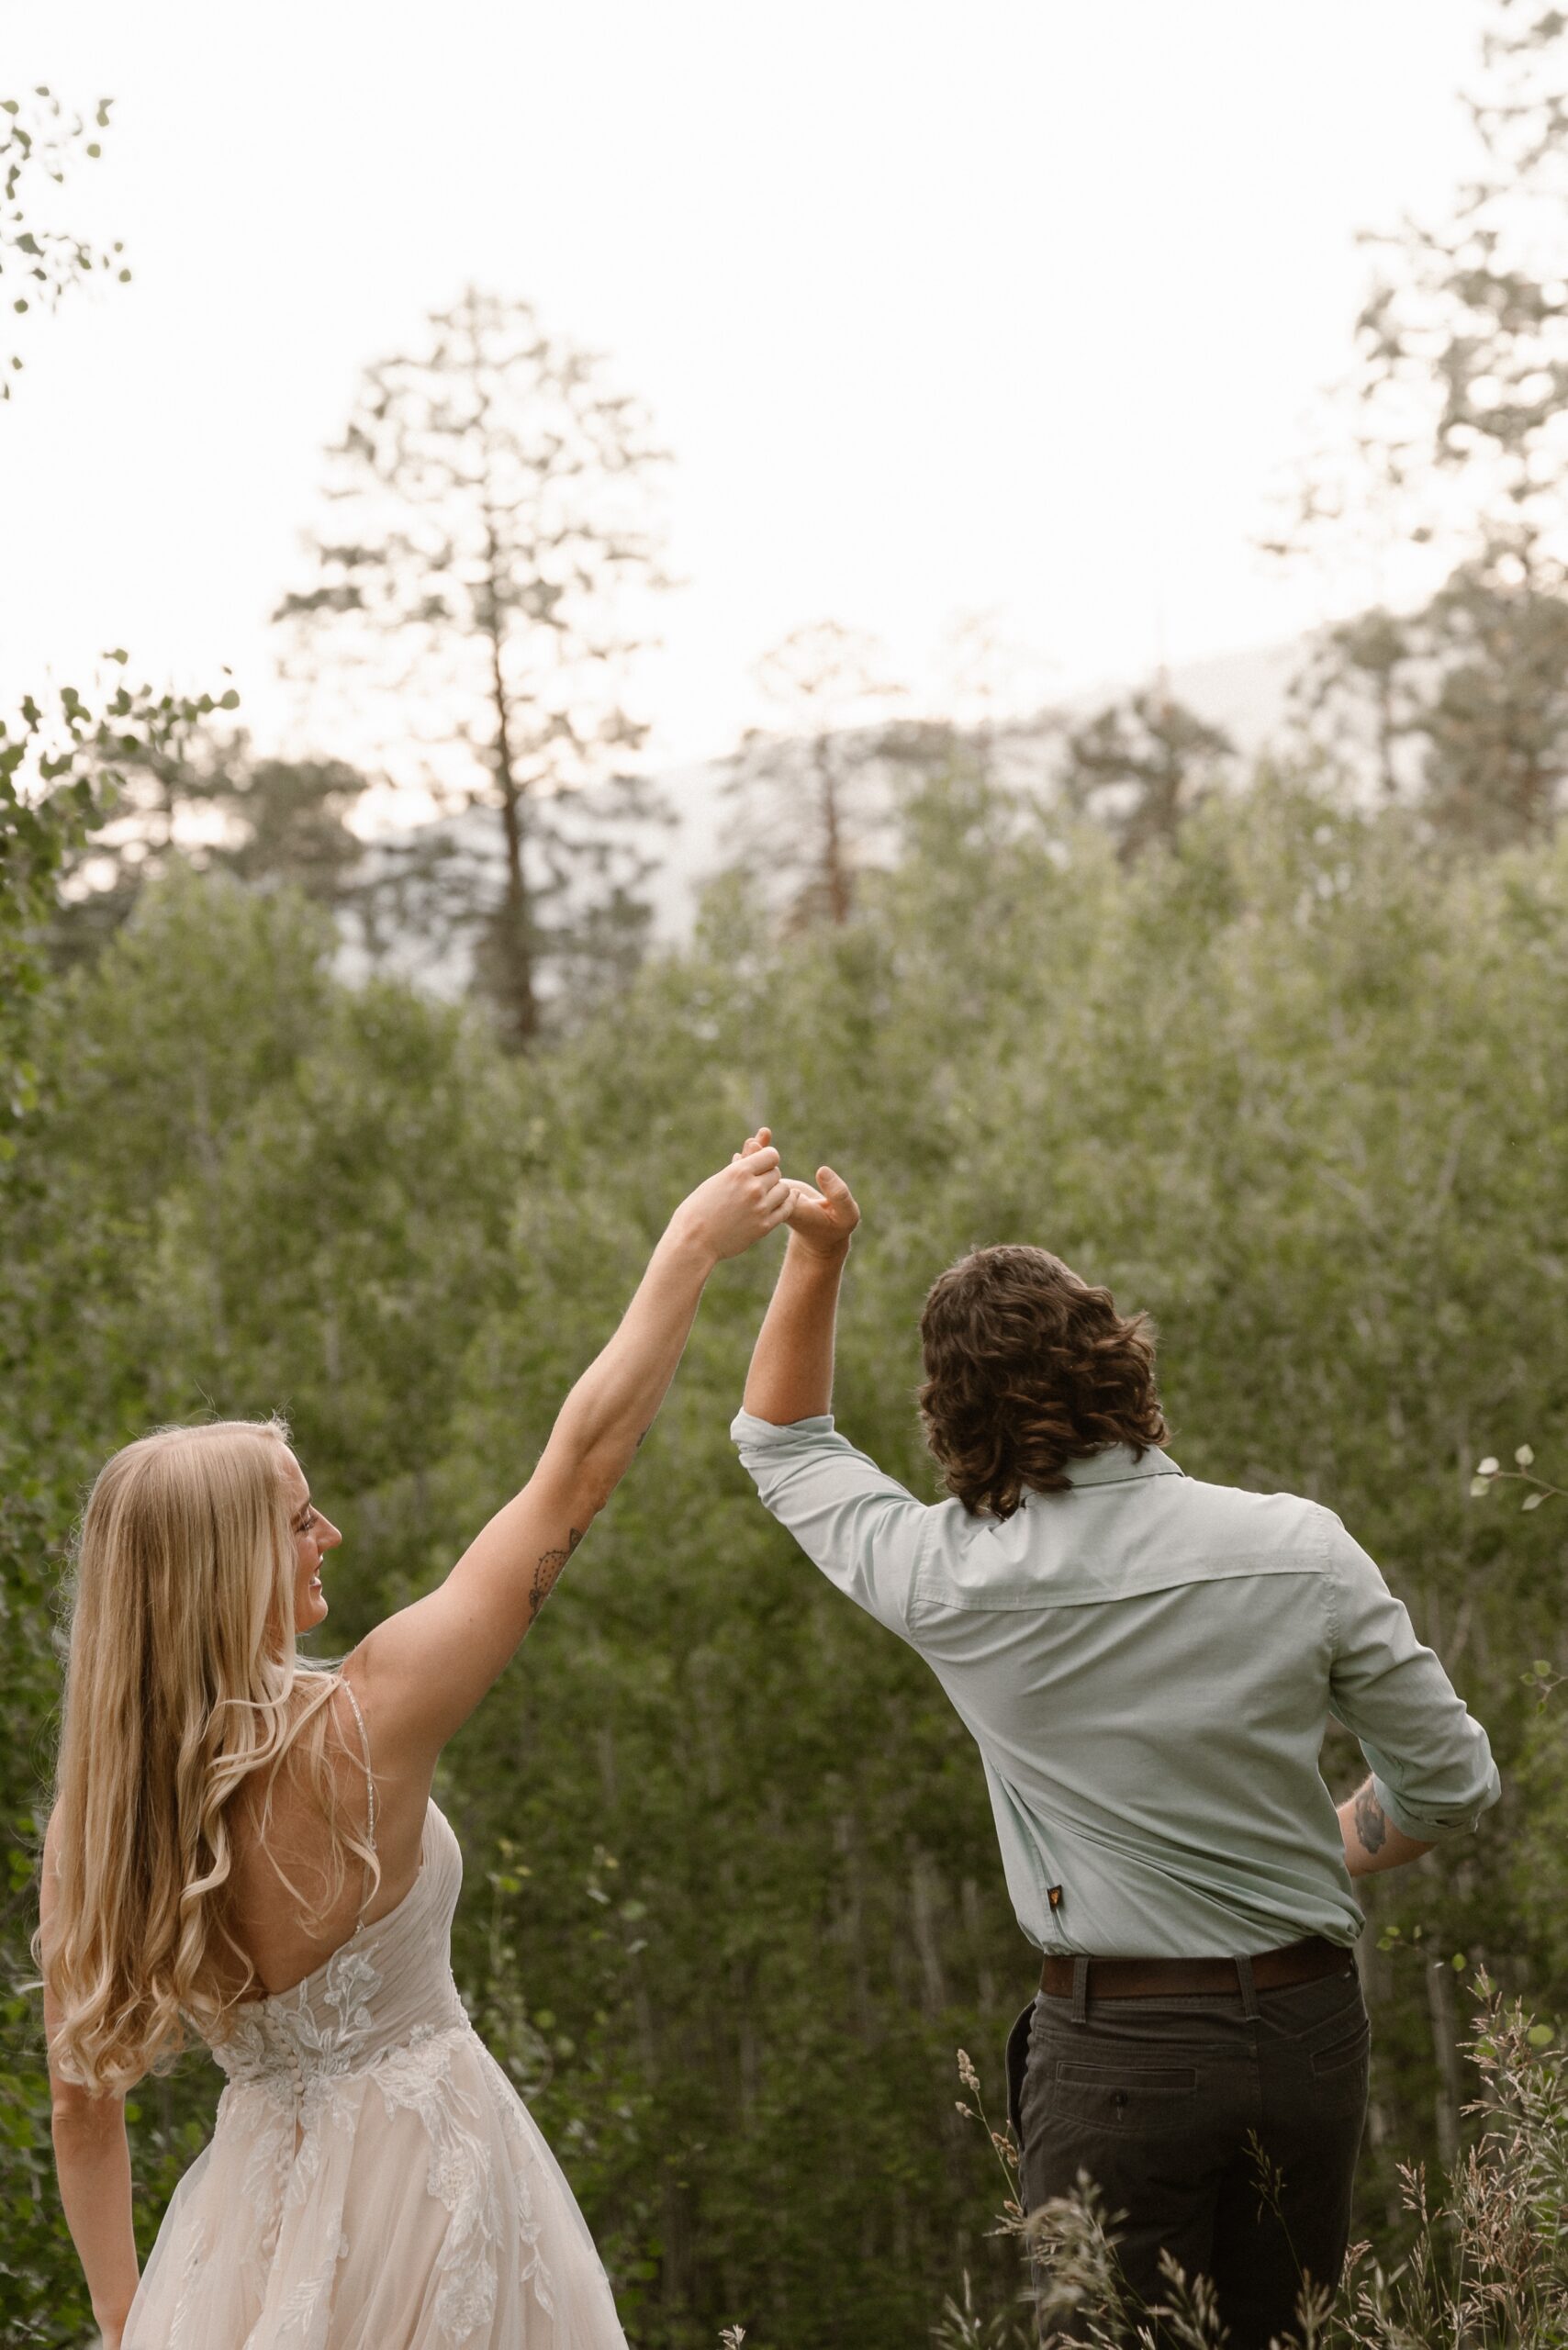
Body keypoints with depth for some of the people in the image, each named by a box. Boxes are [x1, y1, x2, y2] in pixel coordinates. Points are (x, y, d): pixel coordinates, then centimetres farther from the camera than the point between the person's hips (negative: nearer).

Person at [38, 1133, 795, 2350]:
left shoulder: (90, 1822, -7)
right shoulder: (354, 1732, -21)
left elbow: (83, 2109, 2)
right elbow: (578, 1467, -15)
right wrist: (693, 1247, -7)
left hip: (258, 2207, 5)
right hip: (425, 2177, -5)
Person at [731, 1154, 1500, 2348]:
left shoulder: (952, 1582, -12)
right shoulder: (1301, 1550, -10)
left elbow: (782, 1441, 8)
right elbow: (1450, 1782, 1)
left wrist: (816, 1259, 4)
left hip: (1118, 2045, -3)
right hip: (1311, 2025, 3)